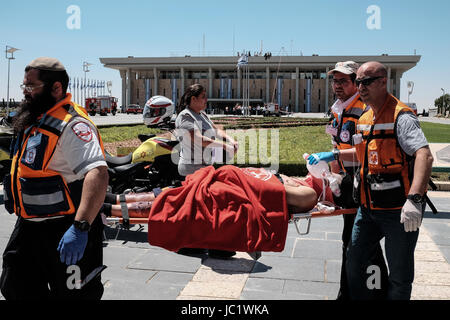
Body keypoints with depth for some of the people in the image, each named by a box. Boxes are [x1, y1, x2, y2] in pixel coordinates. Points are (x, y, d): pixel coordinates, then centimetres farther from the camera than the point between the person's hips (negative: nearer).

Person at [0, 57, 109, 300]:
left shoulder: (72, 124, -21)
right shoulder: (33, 120, 11)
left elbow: (97, 174, -35)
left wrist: (80, 227, -43)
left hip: (66, 234, -9)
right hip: (29, 227, 10)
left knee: (73, 294, 3)